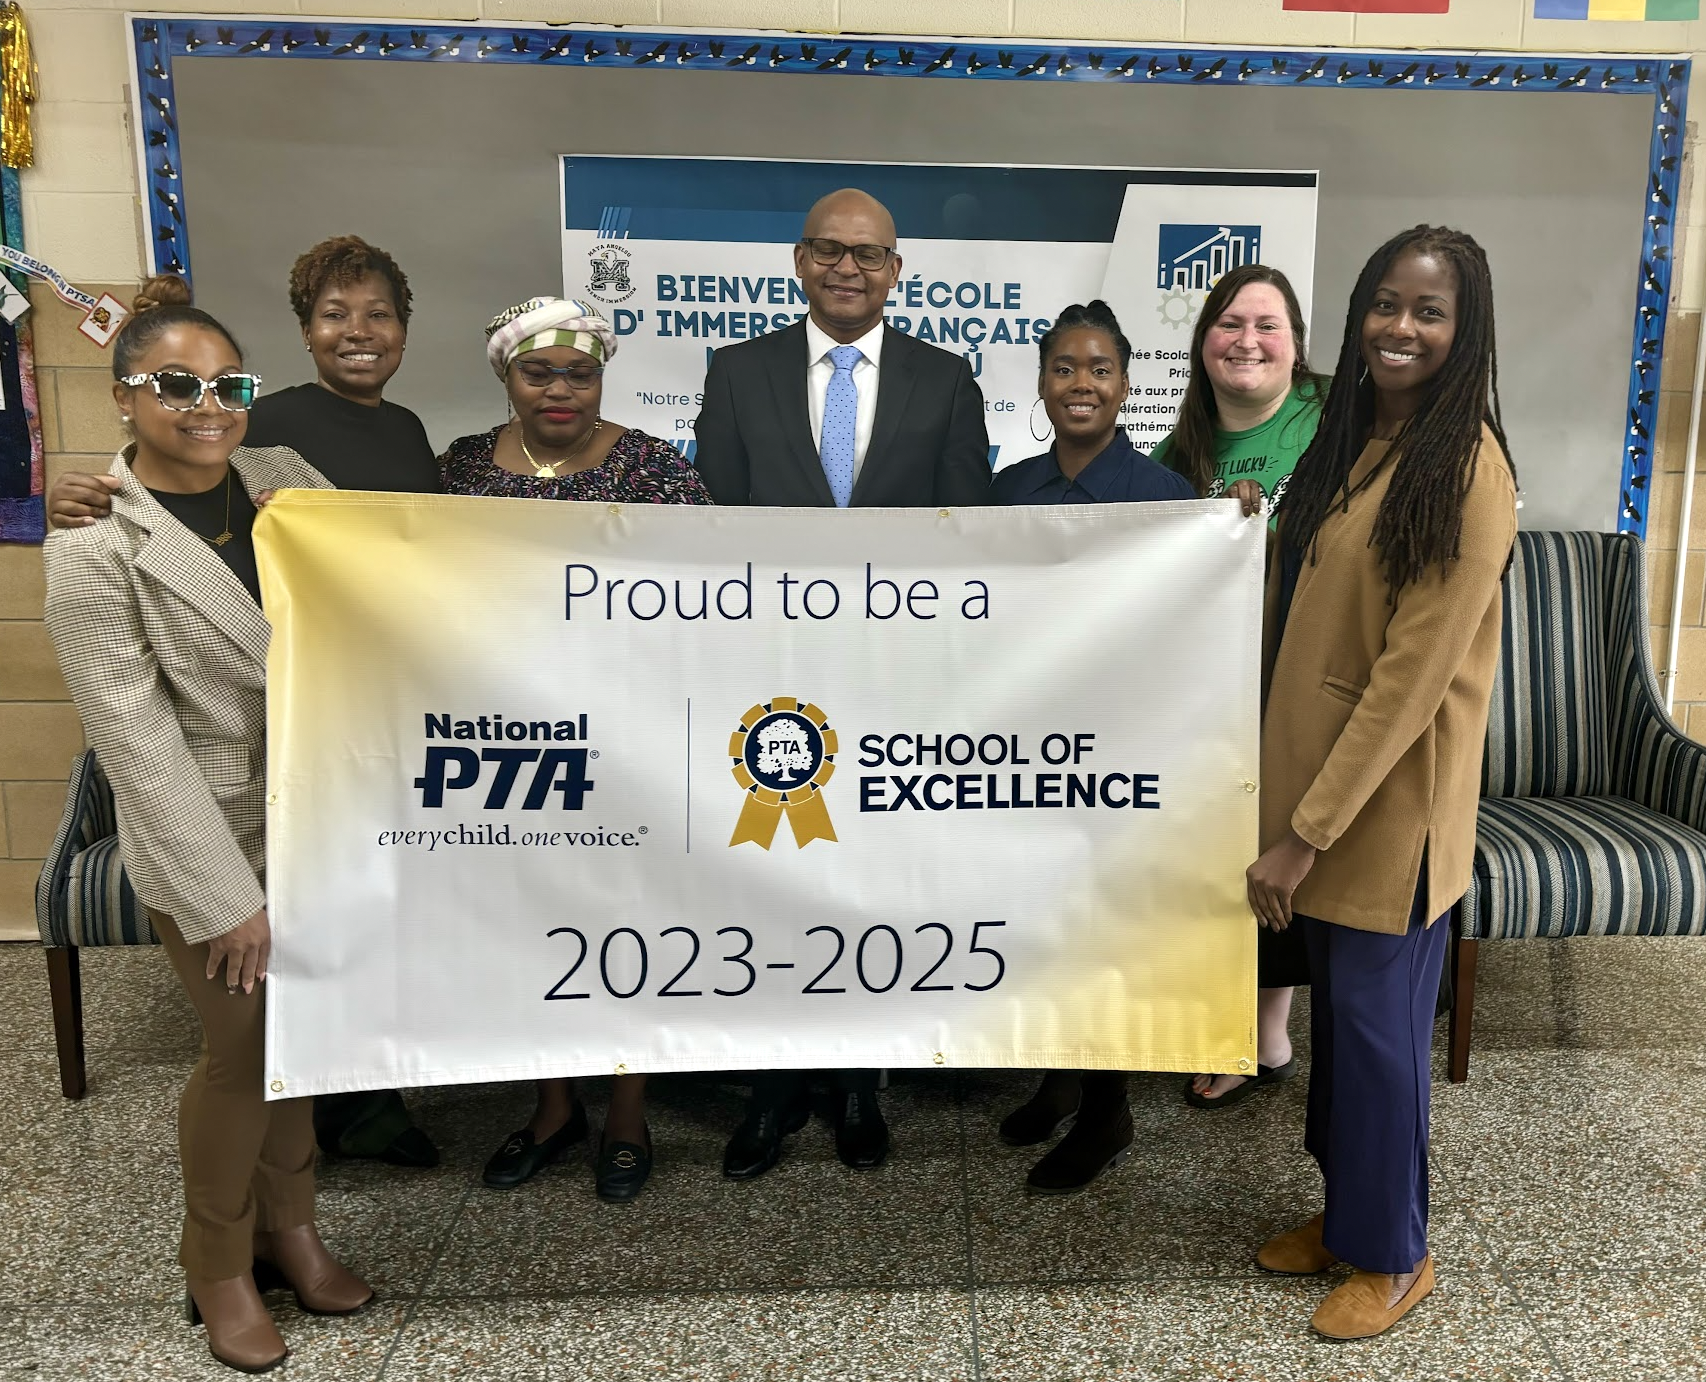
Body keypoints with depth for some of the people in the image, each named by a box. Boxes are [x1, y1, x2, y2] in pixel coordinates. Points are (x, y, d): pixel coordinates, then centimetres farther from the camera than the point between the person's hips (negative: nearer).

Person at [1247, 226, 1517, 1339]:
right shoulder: (1349, 442, 8)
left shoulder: (1467, 469, -16)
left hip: (1390, 799, -7)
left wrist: (1307, 832, -20)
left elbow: (1414, 674, -20)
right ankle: (1345, 1209, 38)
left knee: (1378, 1019, 7)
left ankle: (1394, 1253, 30)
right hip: (1311, 775, 7)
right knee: (1336, 1005, 18)